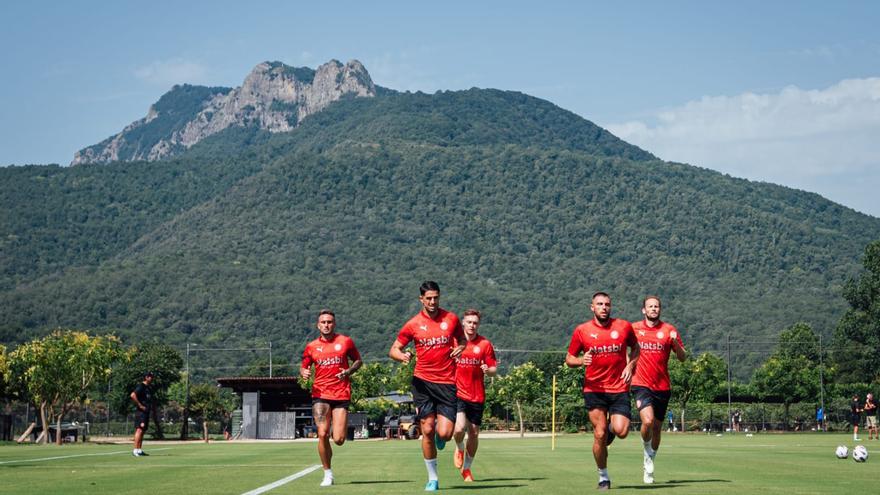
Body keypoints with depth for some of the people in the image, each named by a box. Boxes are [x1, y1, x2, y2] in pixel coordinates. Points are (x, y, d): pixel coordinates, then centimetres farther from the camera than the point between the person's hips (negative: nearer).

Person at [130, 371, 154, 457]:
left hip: (146, 412, 10)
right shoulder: (141, 386, -11)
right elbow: (133, 395, -24)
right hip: (141, 411, -10)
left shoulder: (149, 388, 19)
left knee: (143, 431, 11)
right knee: (139, 430, -14)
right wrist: (140, 405, -21)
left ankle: (139, 450, 15)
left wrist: (151, 406, 15)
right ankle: (135, 450, -18)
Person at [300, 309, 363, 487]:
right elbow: (303, 367, 17)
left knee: (339, 439, -6)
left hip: (342, 394, -1)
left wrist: (349, 371, -7)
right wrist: (304, 373, -7)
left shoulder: (346, 341, 4)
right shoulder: (311, 346, 7)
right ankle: (328, 474, 4)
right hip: (320, 394, 1)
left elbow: (358, 360, 13)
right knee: (322, 435, -12)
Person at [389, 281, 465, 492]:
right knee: (427, 431, -2)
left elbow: (462, 339, 20)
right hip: (423, 381, 0)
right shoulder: (413, 324, 1)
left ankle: (440, 434, 30)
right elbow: (393, 349, 7)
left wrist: (460, 347, -4)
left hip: (446, 383, 0)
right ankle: (432, 478, 12)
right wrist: (402, 356, -17)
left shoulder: (451, 318, 3)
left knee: (444, 434, -10)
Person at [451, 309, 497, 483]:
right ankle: (459, 449, 14)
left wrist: (488, 370, -18)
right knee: (459, 428, -21)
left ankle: (467, 468, 27)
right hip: (457, 393, -1)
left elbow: (494, 369, 4)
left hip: (477, 396, 2)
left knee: (474, 433, 7)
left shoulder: (485, 344, 1)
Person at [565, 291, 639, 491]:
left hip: (619, 389, 1)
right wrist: (580, 361, -15)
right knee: (600, 435, -4)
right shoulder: (581, 330, 0)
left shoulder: (624, 327, 2)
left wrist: (630, 365, 1)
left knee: (621, 431, -15)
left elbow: (635, 347, 19)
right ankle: (603, 477, 14)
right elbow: (569, 358, 7)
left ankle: (611, 427, 24)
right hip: (594, 390, -1)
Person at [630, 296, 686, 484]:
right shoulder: (633, 329, 4)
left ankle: (649, 466, 28)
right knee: (648, 421, -24)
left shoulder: (669, 330, 3)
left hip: (663, 387, 2)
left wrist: (675, 343, -18)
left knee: (657, 428, 9)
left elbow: (682, 358, 0)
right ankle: (647, 455, 3)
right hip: (641, 385, -2)